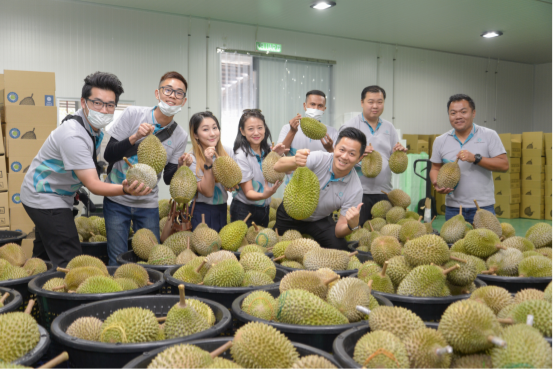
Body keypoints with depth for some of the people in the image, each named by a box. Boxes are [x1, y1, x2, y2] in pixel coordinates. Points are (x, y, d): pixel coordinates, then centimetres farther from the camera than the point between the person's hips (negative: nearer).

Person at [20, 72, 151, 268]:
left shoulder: (94, 127, -1)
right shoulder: (73, 135, -31)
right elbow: (93, 184, -35)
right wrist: (125, 190, -51)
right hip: (46, 200, -10)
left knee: (44, 256, 22)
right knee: (70, 263, -14)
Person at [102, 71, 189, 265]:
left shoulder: (180, 136, -3)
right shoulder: (133, 114, -10)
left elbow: (168, 179, 1)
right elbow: (109, 155, -12)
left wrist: (180, 166, -19)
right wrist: (135, 138, -26)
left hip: (148, 205, 2)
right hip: (117, 200, -2)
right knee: (118, 261, 1)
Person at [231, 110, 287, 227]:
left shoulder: (267, 151, -2)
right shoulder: (241, 156, -20)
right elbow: (248, 192, -20)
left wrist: (278, 156, -11)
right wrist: (263, 195, -40)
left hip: (265, 209, 6)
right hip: (244, 210, -6)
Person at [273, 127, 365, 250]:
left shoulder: (355, 189, -22)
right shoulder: (319, 159, -27)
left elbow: (338, 231, -19)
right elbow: (278, 167, -38)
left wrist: (353, 225, -43)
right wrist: (295, 161, -61)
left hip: (320, 221, 1)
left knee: (340, 247, -21)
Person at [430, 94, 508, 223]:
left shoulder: (489, 135, 0)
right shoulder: (440, 141, 7)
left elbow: (504, 165, -5)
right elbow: (435, 169, 14)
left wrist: (476, 158, -17)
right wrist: (436, 184, -7)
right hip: (453, 208, 2)